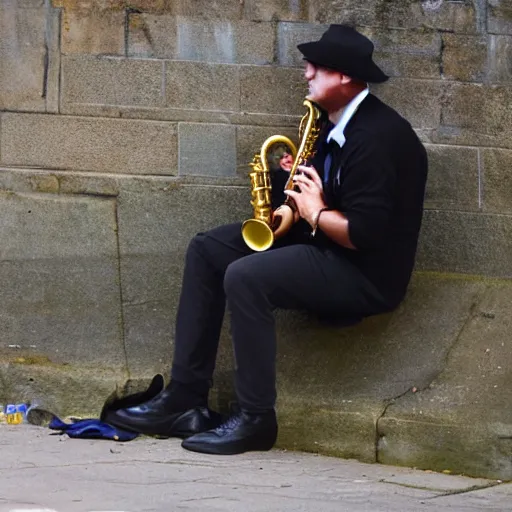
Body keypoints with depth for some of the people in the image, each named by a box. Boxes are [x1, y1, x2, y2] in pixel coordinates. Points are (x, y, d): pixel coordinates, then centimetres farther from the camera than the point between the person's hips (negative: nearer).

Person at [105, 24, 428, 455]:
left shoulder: (378, 136, -22)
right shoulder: (333, 123, 10)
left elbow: (365, 233, -27)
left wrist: (315, 212, -12)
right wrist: (300, 202, 1)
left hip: (367, 274, -11)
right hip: (323, 242, 11)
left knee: (245, 277, -29)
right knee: (206, 251, 8)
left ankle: (256, 419, -18)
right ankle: (184, 399, 4)